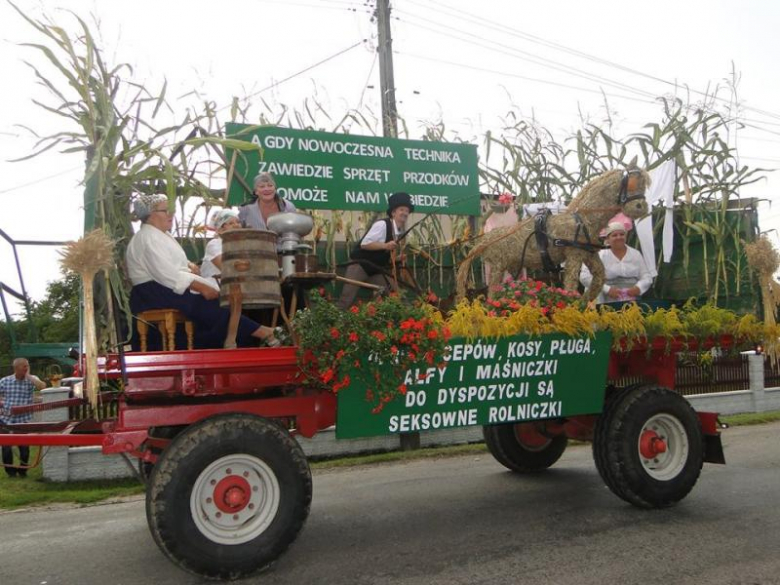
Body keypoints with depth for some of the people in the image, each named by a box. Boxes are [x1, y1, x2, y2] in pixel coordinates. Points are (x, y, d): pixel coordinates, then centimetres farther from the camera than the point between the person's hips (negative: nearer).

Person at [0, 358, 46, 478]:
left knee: (24, 446, 2)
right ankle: (10, 470, 21)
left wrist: (28, 376, -17)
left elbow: (42, 387, -22)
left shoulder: (32, 379, -2)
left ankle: (22, 470, 23)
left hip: (24, 420, -1)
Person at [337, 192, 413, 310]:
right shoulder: (382, 224, -17)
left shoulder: (400, 232, 8)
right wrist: (385, 245, -30)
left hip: (375, 271, 8)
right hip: (360, 267, -8)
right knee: (346, 301, -11)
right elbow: (364, 244, -24)